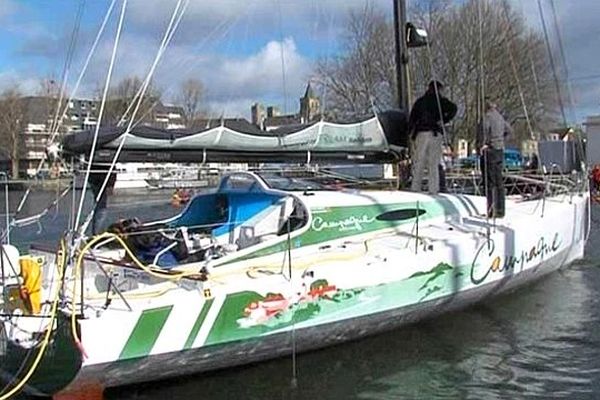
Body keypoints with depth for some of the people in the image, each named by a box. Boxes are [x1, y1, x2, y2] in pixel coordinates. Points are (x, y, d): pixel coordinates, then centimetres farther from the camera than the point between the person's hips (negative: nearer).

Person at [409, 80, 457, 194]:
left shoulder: (420, 101, 11)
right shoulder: (440, 100, 6)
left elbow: (412, 117, 7)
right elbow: (453, 108, -11)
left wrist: (411, 133, 12)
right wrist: (444, 120, -6)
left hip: (422, 134, 1)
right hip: (436, 134, -1)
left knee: (418, 163, 3)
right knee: (434, 164, 4)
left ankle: (415, 188, -2)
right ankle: (433, 190, 0)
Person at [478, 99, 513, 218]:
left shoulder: (487, 116, -10)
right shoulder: (499, 117, 15)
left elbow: (484, 128, -28)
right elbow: (509, 130, 27)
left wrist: (482, 144, -18)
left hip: (489, 151, -8)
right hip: (500, 150, 8)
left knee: (490, 182, -6)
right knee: (499, 182, 11)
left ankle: (491, 210, -8)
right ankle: (500, 210, 15)